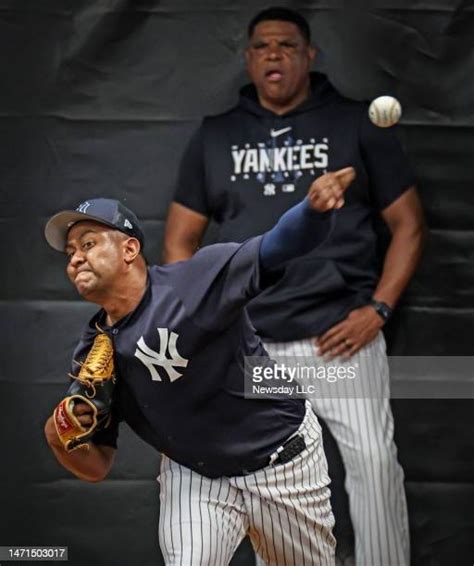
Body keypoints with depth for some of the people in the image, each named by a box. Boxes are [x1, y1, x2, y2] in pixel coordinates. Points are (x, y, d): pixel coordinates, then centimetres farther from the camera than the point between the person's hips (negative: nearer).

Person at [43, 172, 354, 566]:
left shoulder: (198, 280, -21)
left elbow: (281, 245, -33)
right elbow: (96, 467, 2)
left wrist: (316, 208, -55)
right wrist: (58, 437, -20)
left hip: (282, 457, -3)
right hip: (191, 474, 4)